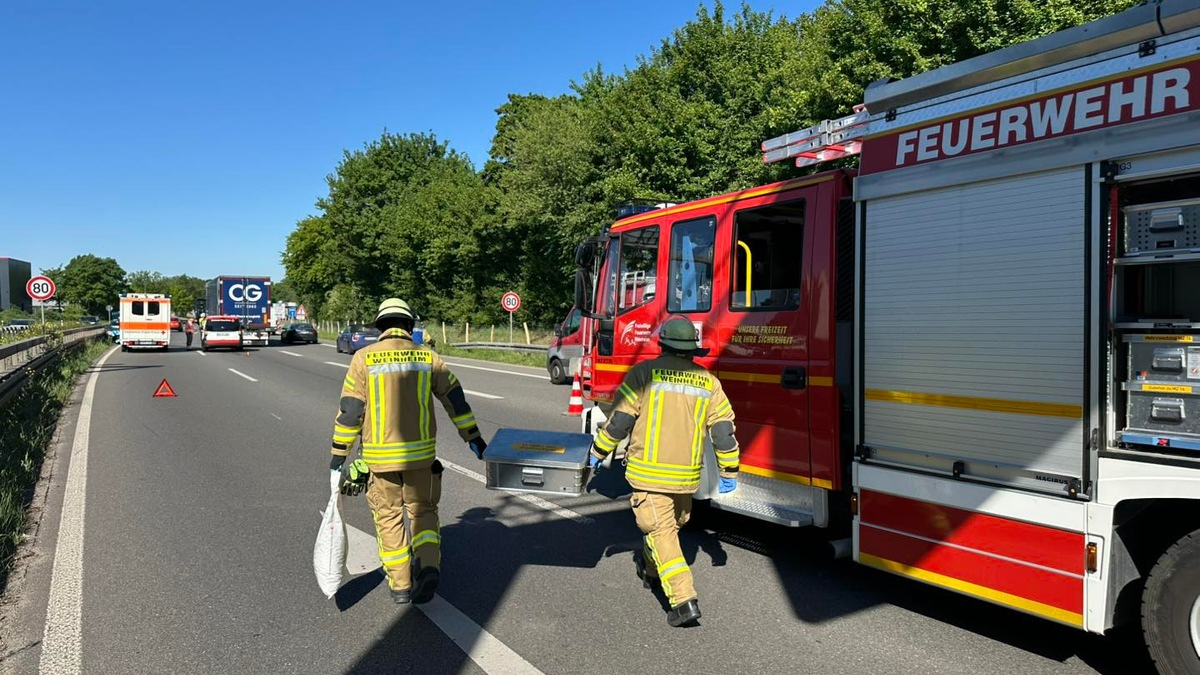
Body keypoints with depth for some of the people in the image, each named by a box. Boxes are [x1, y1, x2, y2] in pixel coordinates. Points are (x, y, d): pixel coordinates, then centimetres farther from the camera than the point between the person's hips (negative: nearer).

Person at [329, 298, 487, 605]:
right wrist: (473, 438, 14)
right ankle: (429, 566, -3)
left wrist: (339, 453, 4)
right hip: (421, 453, 1)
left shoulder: (364, 359, -3)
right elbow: (455, 399, 6)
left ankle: (400, 584, 16)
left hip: (380, 455, -1)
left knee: (389, 516, 13)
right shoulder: (428, 357, 2)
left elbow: (350, 409, -3)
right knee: (422, 510, 17)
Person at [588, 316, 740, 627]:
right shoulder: (709, 382, 2)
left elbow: (619, 420, -8)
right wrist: (729, 472, 12)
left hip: (648, 472, -4)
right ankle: (651, 569, 47)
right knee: (674, 524, 25)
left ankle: (684, 600, -10)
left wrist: (598, 452, 5)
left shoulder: (645, 373, -9)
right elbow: (723, 431, 2)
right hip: (687, 476, 5)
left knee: (660, 531, -1)